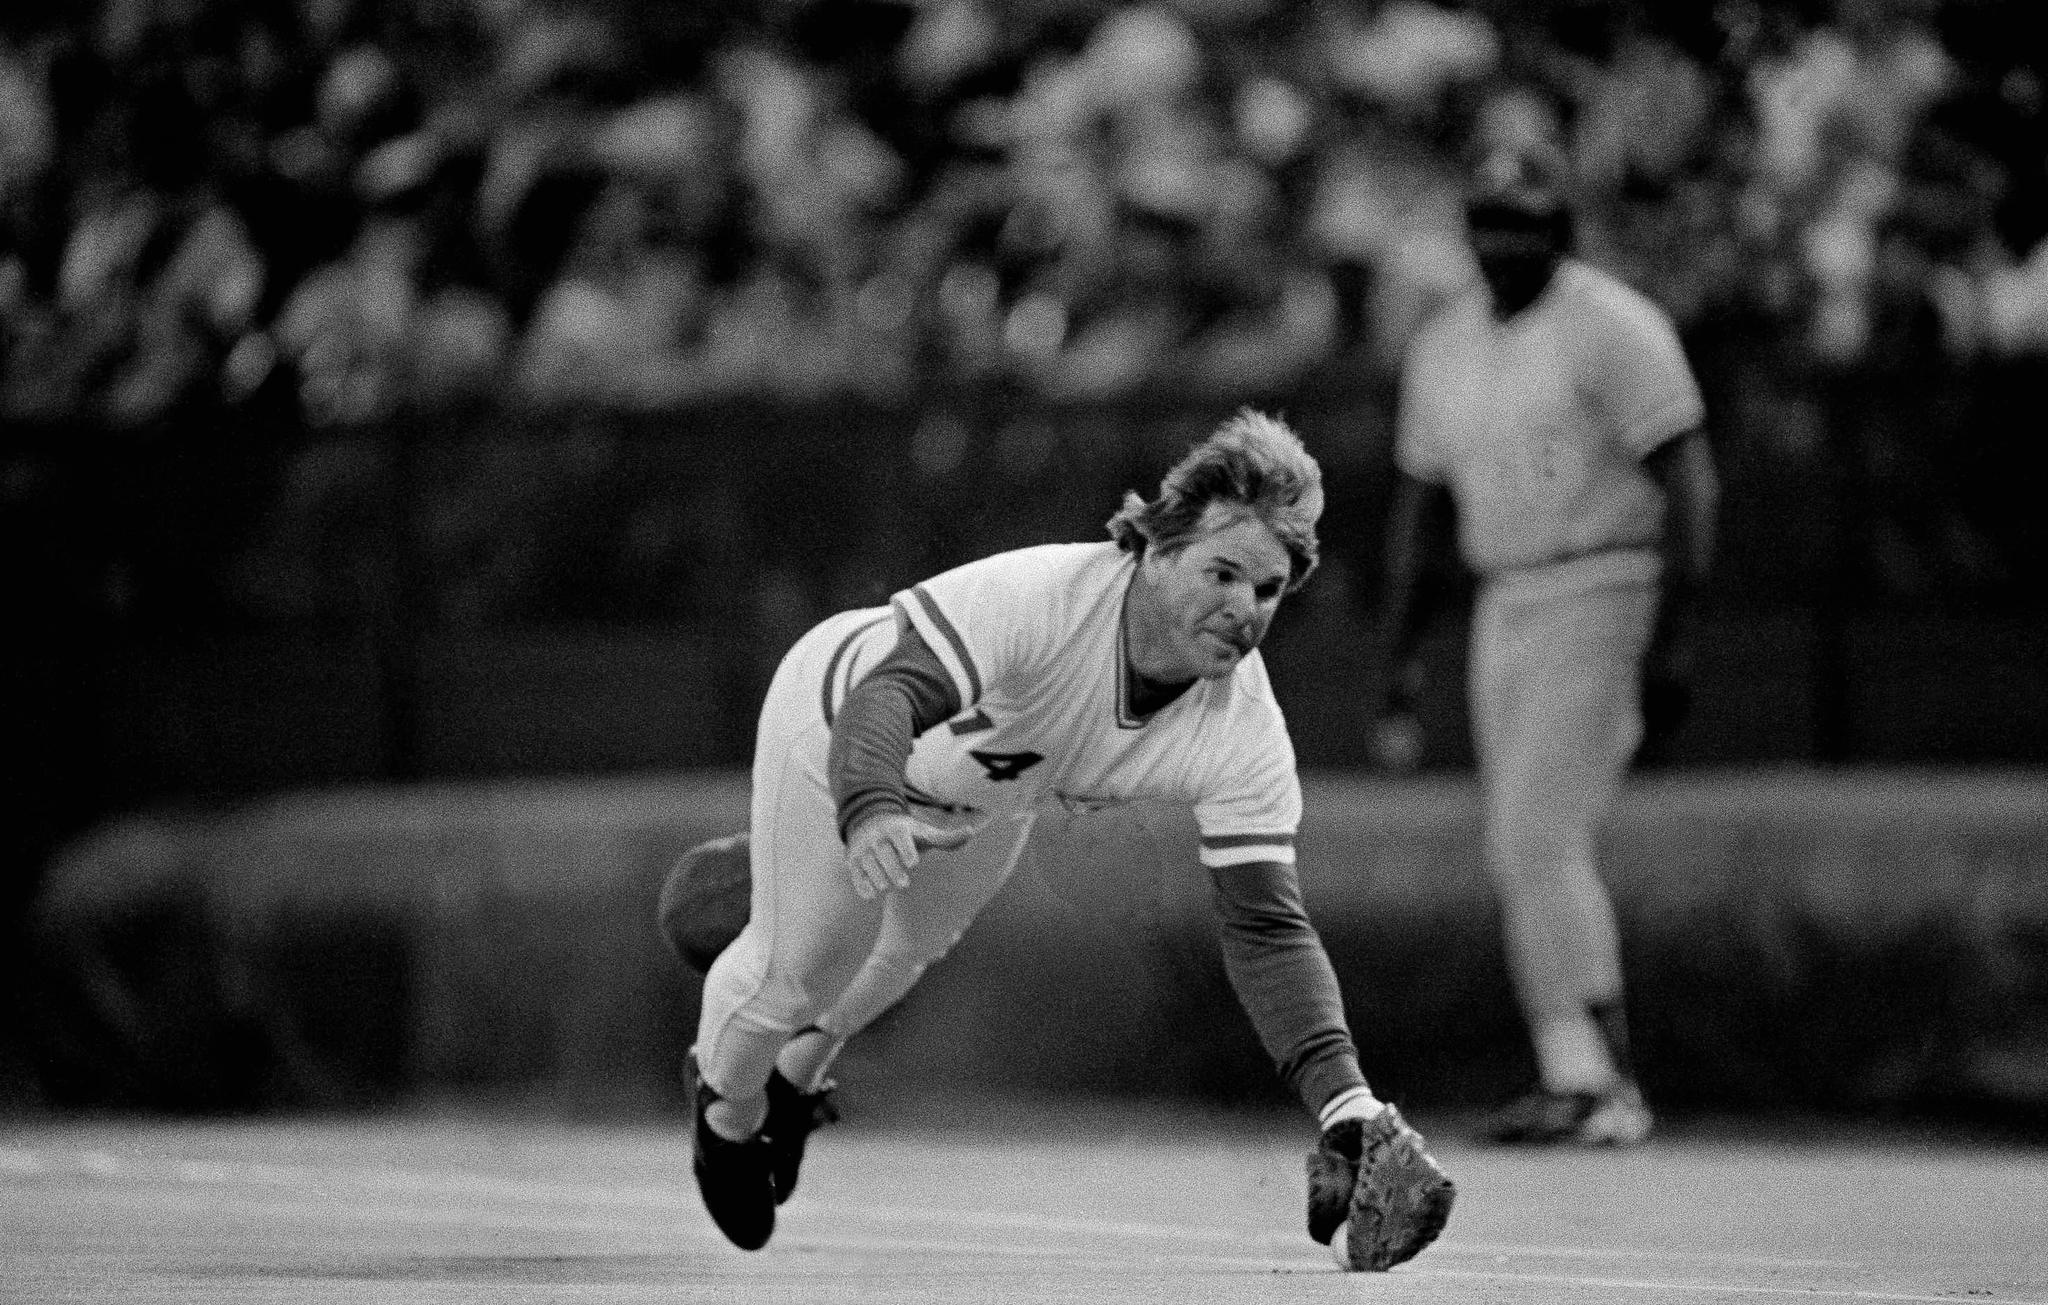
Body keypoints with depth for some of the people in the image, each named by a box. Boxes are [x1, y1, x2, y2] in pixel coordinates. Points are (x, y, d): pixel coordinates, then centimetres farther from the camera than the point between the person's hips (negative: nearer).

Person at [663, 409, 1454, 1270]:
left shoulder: (1244, 731, -32)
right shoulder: (1035, 598, -46)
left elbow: (1265, 927, -34)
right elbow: (889, 697, -58)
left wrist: (1346, 1102, -48)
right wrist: (871, 813, -81)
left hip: (991, 799, 4)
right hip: (834, 720, -4)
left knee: (912, 944, 23)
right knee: (799, 971, 4)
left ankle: (796, 1068, 58)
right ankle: (728, 1109, 41)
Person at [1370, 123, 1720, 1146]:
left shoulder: (1614, 328, -10)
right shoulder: (1443, 344, 12)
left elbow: (1687, 483, -14)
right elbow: (1418, 504, 19)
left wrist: (1672, 640, -21)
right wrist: (1398, 660, 15)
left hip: (1606, 593, -8)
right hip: (1502, 610, 8)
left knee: (1538, 837, -17)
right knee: (1520, 859, 4)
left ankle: (1590, 1080, -17)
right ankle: (1590, 1089, 8)